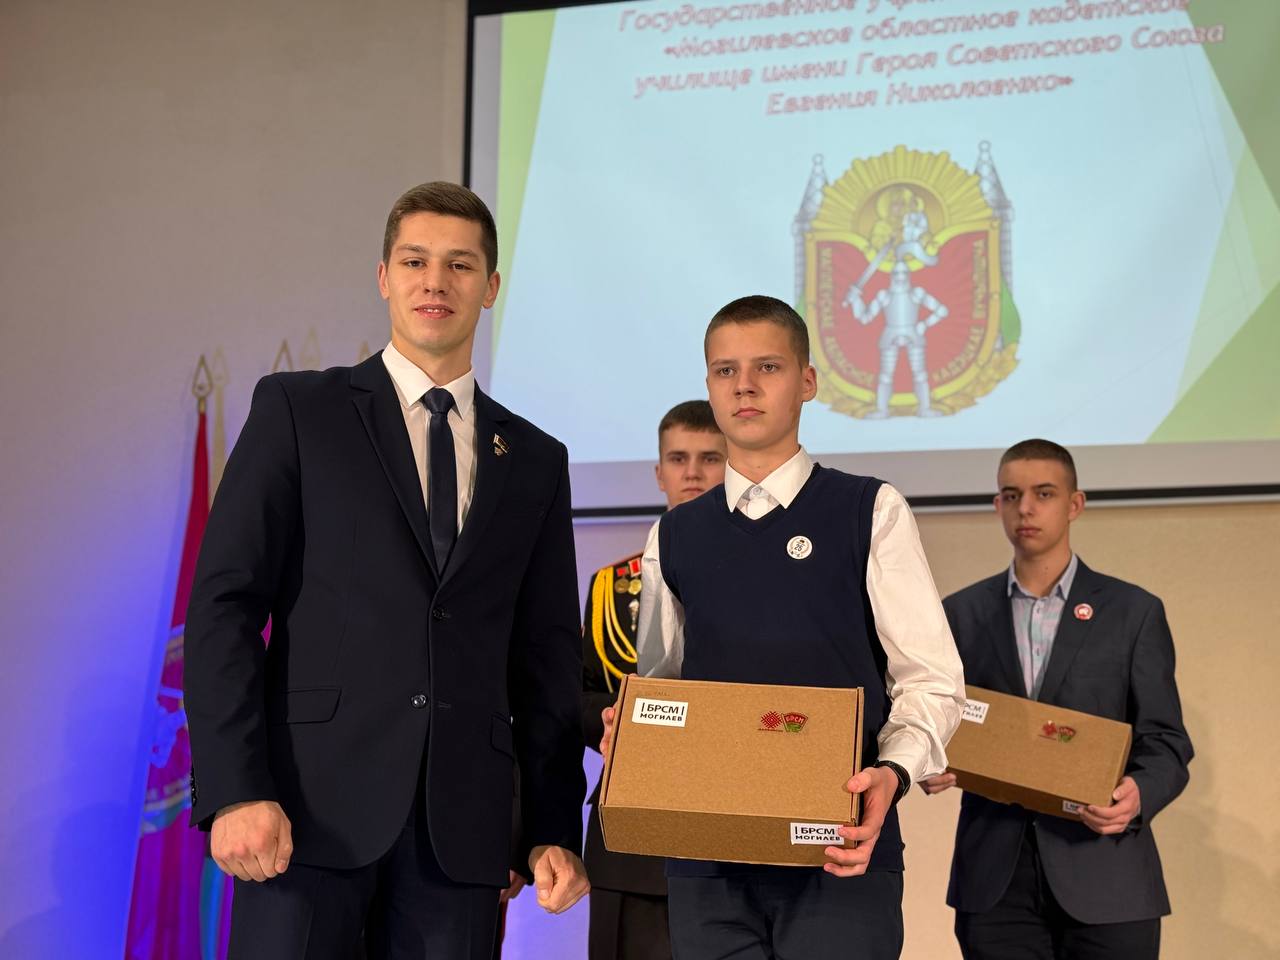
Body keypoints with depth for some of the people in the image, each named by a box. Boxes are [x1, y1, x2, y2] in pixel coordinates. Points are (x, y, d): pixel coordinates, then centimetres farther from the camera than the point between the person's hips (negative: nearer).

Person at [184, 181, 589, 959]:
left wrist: (556, 830, 7)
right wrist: (235, 791, -13)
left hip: (461, 827, 3)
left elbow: (546, 657, 14)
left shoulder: (536, 460, 15)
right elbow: (225, 603, -2)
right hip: (313, 806, -2)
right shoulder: (298, 410, 6)